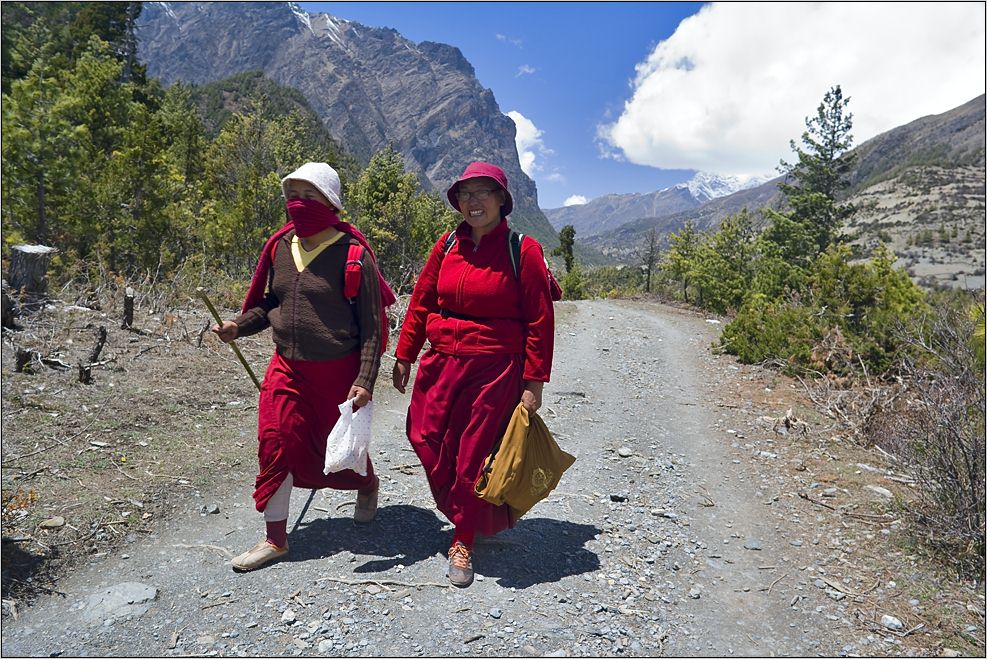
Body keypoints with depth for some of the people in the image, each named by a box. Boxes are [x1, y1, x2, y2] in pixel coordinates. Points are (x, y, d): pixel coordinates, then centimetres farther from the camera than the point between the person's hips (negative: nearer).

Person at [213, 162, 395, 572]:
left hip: (338, 371, -4)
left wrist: (365, 380, -18)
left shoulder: (352, 254, -13)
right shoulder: (279, 247, 4)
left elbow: (371, 324, -13)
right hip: (287, 368, 5)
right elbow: (270, 303, 16)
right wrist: (239, 326, -3)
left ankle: (367, 485, 48)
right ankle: (275, 539, 17)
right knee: (275, 442, -1)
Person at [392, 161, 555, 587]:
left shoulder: (522, 251, -7)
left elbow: (540, 320, -7)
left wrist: (534, 382, -9)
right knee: (427, 440, 8)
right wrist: (404, 356, 11)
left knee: (473, 455, 3)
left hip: (495, 370, -4)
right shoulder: (447, 246, 6)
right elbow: (420, 303, 12)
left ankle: (463, 541, 26)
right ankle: (467, 514, 36)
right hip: (441, 362, 5)